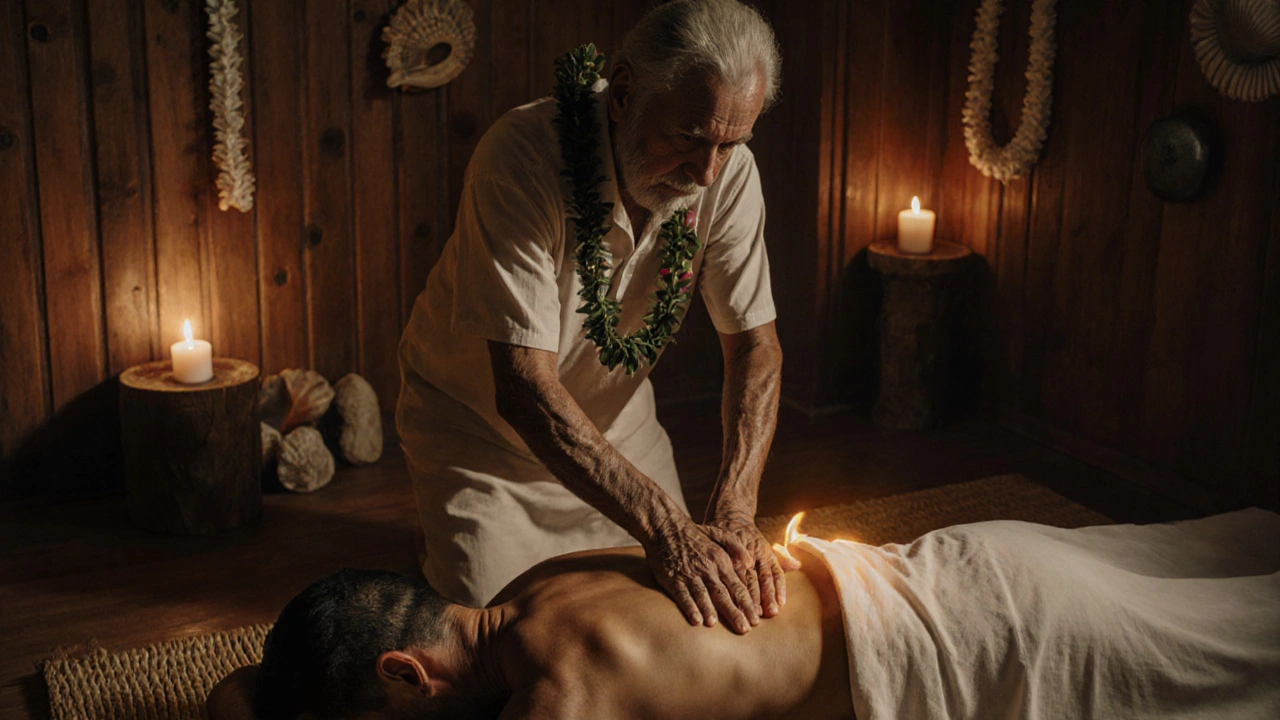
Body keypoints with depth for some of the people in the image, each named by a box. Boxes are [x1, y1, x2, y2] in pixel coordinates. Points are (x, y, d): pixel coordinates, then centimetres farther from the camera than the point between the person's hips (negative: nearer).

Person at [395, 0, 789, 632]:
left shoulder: (727, 170, -20)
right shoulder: (521, 157, -36)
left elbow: (755, 346, -16)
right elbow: (525, 389, -39)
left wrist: (733, 512, -32)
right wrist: (663, 526, -46)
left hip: (615, 420, 5)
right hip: (480, 423, -4)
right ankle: (436, 552, 23)